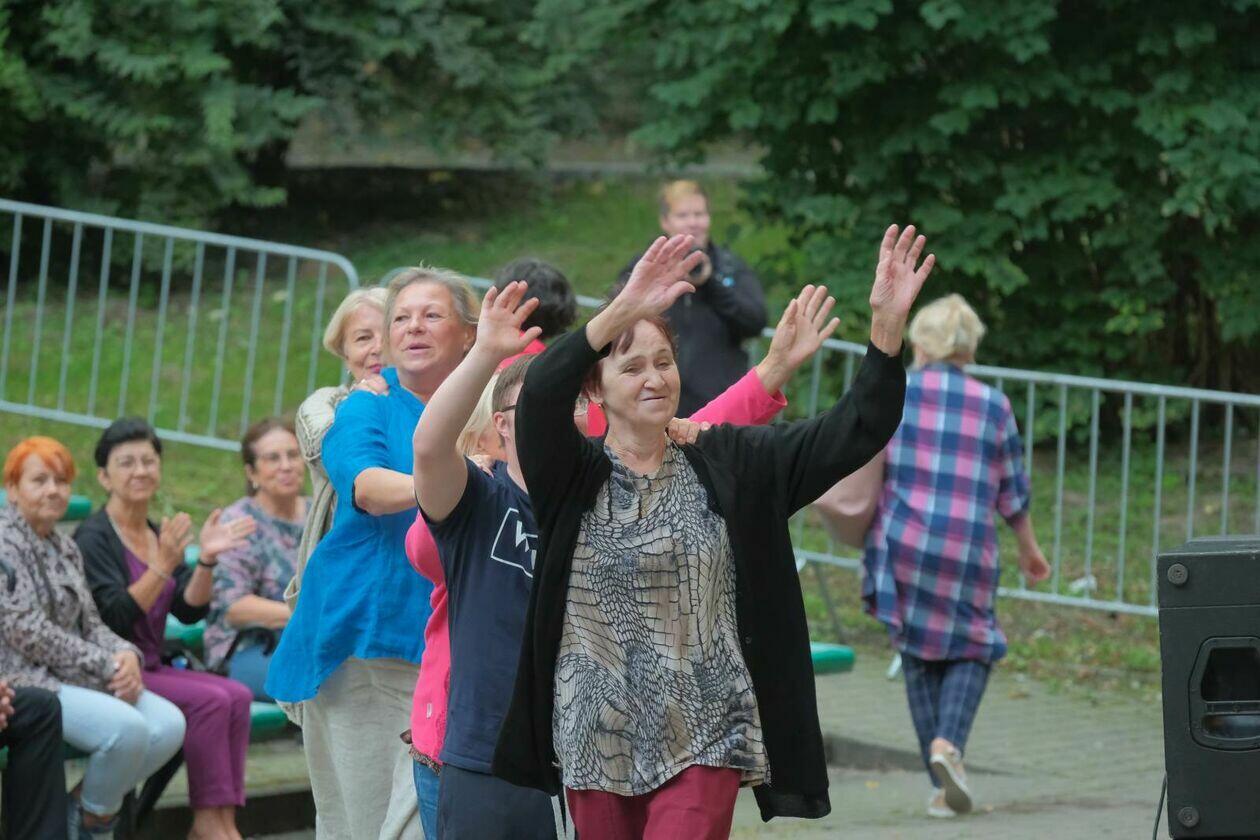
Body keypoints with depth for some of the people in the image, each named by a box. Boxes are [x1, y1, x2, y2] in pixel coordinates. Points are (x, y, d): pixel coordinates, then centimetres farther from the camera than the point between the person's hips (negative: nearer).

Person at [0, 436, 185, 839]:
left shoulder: (65, 548, 18)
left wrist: (125, 655, -7)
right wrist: (107, 667, -15)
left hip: (75, 679, 9)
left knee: (169, 723, -13)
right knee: (128, 727, -29)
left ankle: (87, 805, 3)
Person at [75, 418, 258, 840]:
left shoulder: (159, 535, 14)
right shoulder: (94, 536, -10)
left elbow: (190, 612, 5)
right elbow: (114, 618, -20)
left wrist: (206, 560, -10)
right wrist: (162, 567, -28)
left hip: (149, 667, 8)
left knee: (237, 696, -13)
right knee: (210, 700, -24)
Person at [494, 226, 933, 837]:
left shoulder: (730, 466, 4)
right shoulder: (572, 476, -1)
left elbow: (856, 430, -2)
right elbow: (539, 395, -21)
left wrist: (887, 324, -19)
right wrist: (623, 311, -35)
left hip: (702, 741, -1)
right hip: (597, 742, 1)